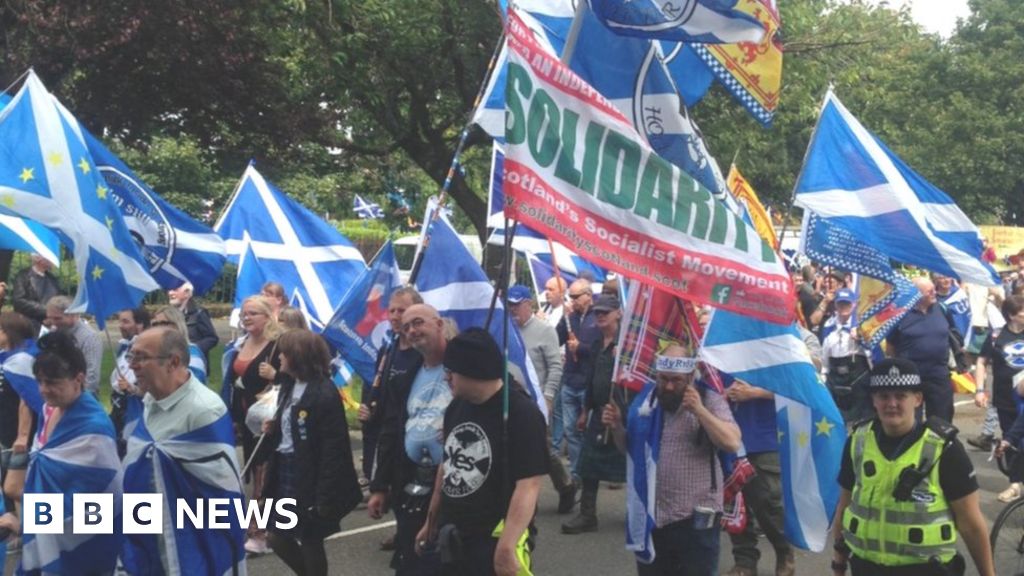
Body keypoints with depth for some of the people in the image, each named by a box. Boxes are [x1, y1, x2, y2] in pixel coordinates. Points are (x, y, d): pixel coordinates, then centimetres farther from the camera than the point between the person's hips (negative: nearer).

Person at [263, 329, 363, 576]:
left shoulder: (324, 394, -19)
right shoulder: (290, 388, 9)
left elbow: (333, 449, -21)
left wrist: (324, 495, -22)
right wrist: (271, 431, -4)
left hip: (310, 480, -9)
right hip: (285, 473, 9)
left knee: (311, 542, 5)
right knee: (278, 538, 14)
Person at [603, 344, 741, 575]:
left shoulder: (709, 400, -5)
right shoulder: (646, 399, 8)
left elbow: (732, 443, -17)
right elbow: (630, 448, 18)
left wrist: (699, 410, -22)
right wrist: (616, 427, -1)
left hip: (695, 516, -4)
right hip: (652, 515, 5)